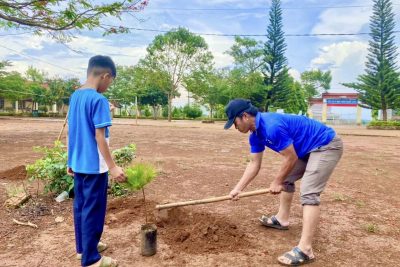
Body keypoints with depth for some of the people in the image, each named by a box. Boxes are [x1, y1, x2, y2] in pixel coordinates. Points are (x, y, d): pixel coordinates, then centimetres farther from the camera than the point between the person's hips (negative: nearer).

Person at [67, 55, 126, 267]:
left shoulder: (74, 97, 8)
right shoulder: (99, 100, -18)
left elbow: (72, 131, 12)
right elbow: (99, 137, -21)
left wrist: (71, 161, 19)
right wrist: (113, 166, -18)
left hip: (78, 163, 9)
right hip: (94, 166, -9)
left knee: (80, 206, 18)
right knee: (93, 211, 2)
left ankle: (83, 247, 34)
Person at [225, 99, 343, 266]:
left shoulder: (272, 127, -32)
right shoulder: (256, 135, -1)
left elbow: (291, 158, -23)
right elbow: (254, 164, 7)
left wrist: (276, 182, -9)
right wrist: (238, 188, 5)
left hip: (327, 145, -10)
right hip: (308, 149, 10)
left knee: (308, 193, -19)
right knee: (286, 179, 19)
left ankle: (305, 250, -18)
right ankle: (282, 219, 36)